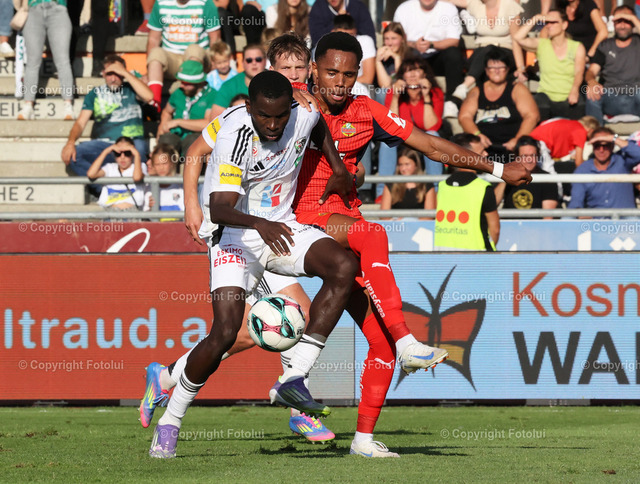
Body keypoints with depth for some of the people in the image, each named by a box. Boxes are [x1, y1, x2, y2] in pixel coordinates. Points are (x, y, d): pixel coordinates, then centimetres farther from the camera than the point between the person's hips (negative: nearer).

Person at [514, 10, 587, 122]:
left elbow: (579, 73, -6)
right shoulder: (541, 45, 11)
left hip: (568, 99, 0)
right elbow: (518, 38, -5)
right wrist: (534, 20, -4)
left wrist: (574, 90, -26)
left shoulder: (577, 47, 9)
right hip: (546, 95, 0)